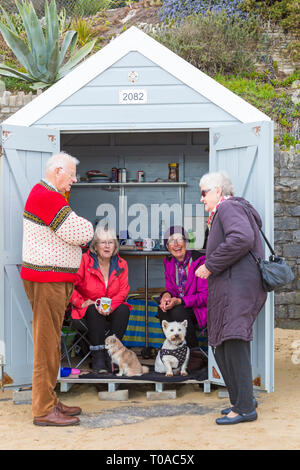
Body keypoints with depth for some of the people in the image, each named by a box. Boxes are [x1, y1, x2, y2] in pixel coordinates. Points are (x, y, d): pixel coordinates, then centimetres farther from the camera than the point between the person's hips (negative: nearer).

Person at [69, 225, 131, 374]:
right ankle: (98, 357, -34)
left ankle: (110, 354, -27)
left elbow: (123, 291, -3)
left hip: (111, 310, 3)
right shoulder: (84, 261, -10)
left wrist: (111, 306, -21)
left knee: (124, 309, -27)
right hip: (87, 310, -3)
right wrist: (82, 302, -18)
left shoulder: (121, 264, 1)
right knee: (95, 311, -35)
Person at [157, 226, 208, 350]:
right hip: (178, 305, 5)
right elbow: (170, 288, 10)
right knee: (162, 309, -23)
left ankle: (192, 348, -12)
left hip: (198, 309, -5)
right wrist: (167, 294, -17)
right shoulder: (169, 262, 5)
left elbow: (206, 295, -17)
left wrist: (180, 301, -29)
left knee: (178, 311, -31)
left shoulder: (199, 261, -15)